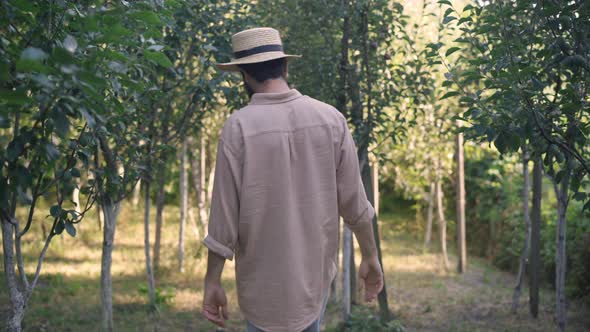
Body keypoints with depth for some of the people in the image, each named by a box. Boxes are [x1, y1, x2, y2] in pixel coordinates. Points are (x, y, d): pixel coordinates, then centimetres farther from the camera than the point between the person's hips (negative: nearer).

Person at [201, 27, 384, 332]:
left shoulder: (237, 127, -16)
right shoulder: (330, 118, -7)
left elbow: (224, 215, -15)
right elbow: (353, 199, -3)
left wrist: (212, 282, -6)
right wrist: (370, 256, 9)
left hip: (264, 277, -3)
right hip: (315, 270, 3)